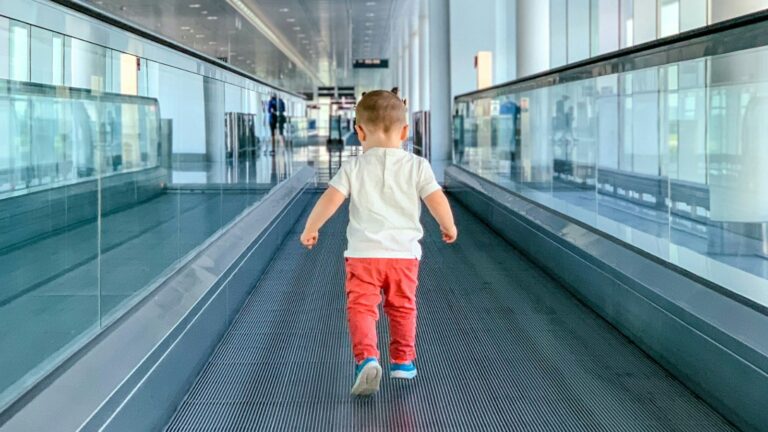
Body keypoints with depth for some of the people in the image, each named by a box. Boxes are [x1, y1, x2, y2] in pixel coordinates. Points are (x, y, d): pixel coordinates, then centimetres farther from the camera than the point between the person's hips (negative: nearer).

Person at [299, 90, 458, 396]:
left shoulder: (354, 167, -1)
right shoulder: (417, 166, 1)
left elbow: (330, 200, -6)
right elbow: (437, 201, -4)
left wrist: (310, 228, 7)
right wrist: (448, 227, 15)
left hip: (363, 253, -2)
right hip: (404, 252, 2)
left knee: (361, 307, -1)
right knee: (402, 307, 19)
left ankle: (367, 358, -21)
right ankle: (402, 360, 28)